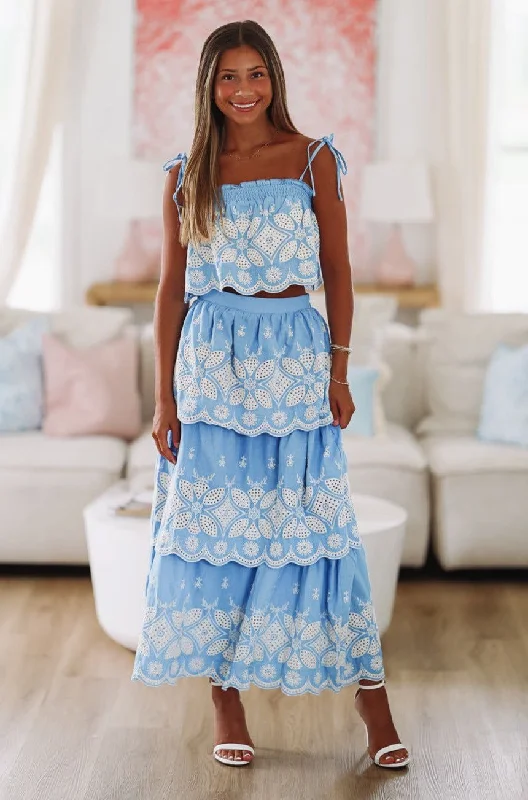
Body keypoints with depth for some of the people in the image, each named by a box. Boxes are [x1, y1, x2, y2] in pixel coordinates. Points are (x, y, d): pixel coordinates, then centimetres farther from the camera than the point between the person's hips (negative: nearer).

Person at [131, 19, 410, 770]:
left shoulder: (315, 160, 3)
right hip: (212, 363, 1)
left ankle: (371, 692, 12)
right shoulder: (185, 175, 6)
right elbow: (171, 289, 6)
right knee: (215, 526, 3)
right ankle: (226, 702, 15)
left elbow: (338, 271, 4)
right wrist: (164, 397, 3)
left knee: (314, 525, 1)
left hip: (296, 357, -1)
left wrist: (340, 372, -2)